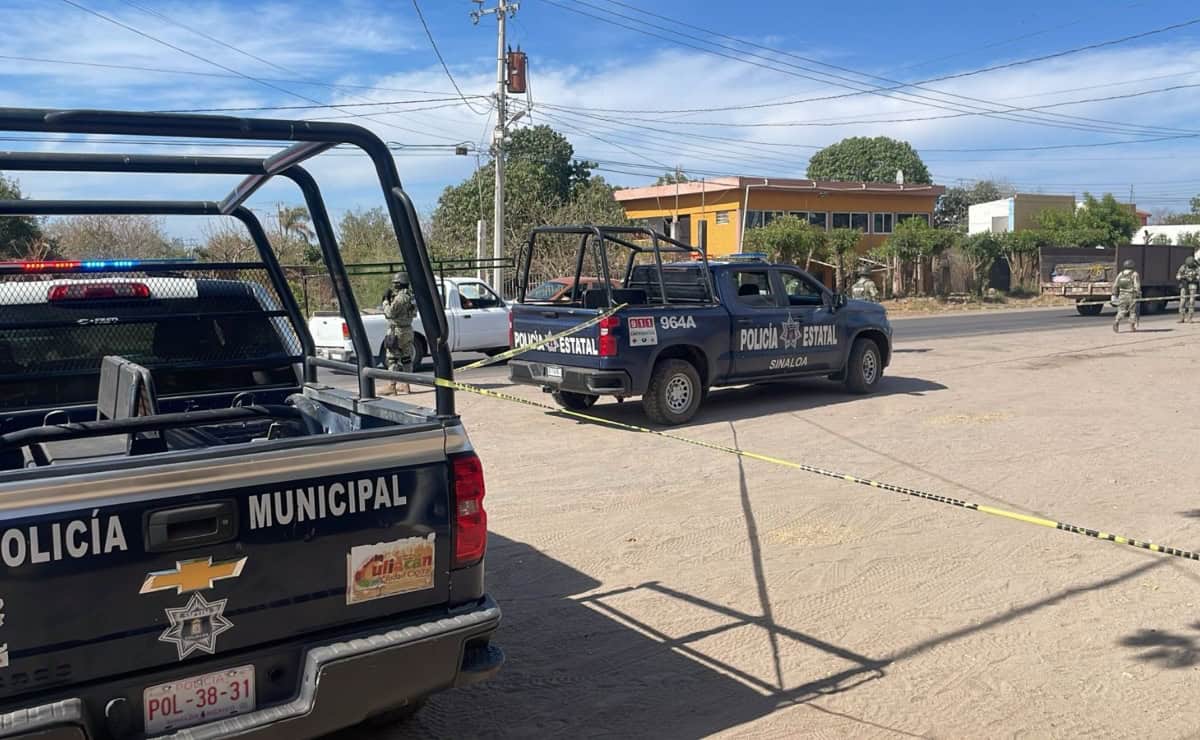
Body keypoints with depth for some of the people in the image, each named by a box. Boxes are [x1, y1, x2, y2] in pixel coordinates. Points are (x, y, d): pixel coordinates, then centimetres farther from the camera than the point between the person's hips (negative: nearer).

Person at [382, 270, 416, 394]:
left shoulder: (400, 297, -19)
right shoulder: (410, 296, 9)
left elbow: (389, 314, -20)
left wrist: (386, 301, -7)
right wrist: (390, 300, 13)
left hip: (397, 331, -9)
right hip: (408, 330, 9)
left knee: (392, 358, -4)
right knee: (406, 358, 13)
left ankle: (392, 387, -6)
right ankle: (406, 385, 17)